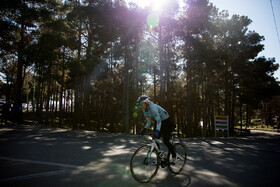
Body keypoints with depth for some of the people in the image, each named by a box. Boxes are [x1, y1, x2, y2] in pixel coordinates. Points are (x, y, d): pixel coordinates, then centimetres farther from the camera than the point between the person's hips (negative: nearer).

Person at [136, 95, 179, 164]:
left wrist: (157, 131, -46)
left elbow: (159, 120, -36)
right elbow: (149, 122, 5)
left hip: (166, 122, -8)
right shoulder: (145, 111, -3)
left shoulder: (153, 107, -30)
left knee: (166, 141, -9)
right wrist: (144, 130, -9)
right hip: (160, 122, 8)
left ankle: (174, 157, 12)